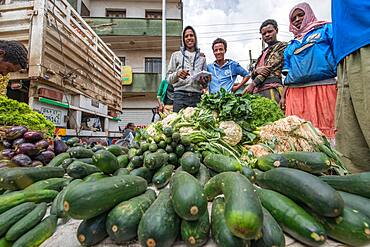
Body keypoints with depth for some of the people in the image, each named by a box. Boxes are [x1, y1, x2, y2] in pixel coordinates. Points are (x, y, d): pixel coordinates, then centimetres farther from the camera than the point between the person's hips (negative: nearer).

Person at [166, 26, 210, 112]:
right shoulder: (176, 55, 14)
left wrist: (204, 81, -2)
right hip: (180, 95, -1)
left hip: (197, 96, 2)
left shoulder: (202, 56, 19)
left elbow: (205, 85, 20)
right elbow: (168, 78, 7)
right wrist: (177, 74, -12)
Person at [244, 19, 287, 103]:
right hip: (258, 90, 6)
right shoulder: (264, 52, 27)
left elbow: (270, 68, -6)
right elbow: (253, 74, 18)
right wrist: (256, 70, -7)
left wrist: (252, 84, -11)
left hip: (271, 88, -6)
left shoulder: (281, 46, 8)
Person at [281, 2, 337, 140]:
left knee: (326, 126, -8)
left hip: (322, 88, -3)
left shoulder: (325, 29, 17)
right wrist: (284, 96, 11)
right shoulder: (290, 45, 25)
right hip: (295, 92, 3)